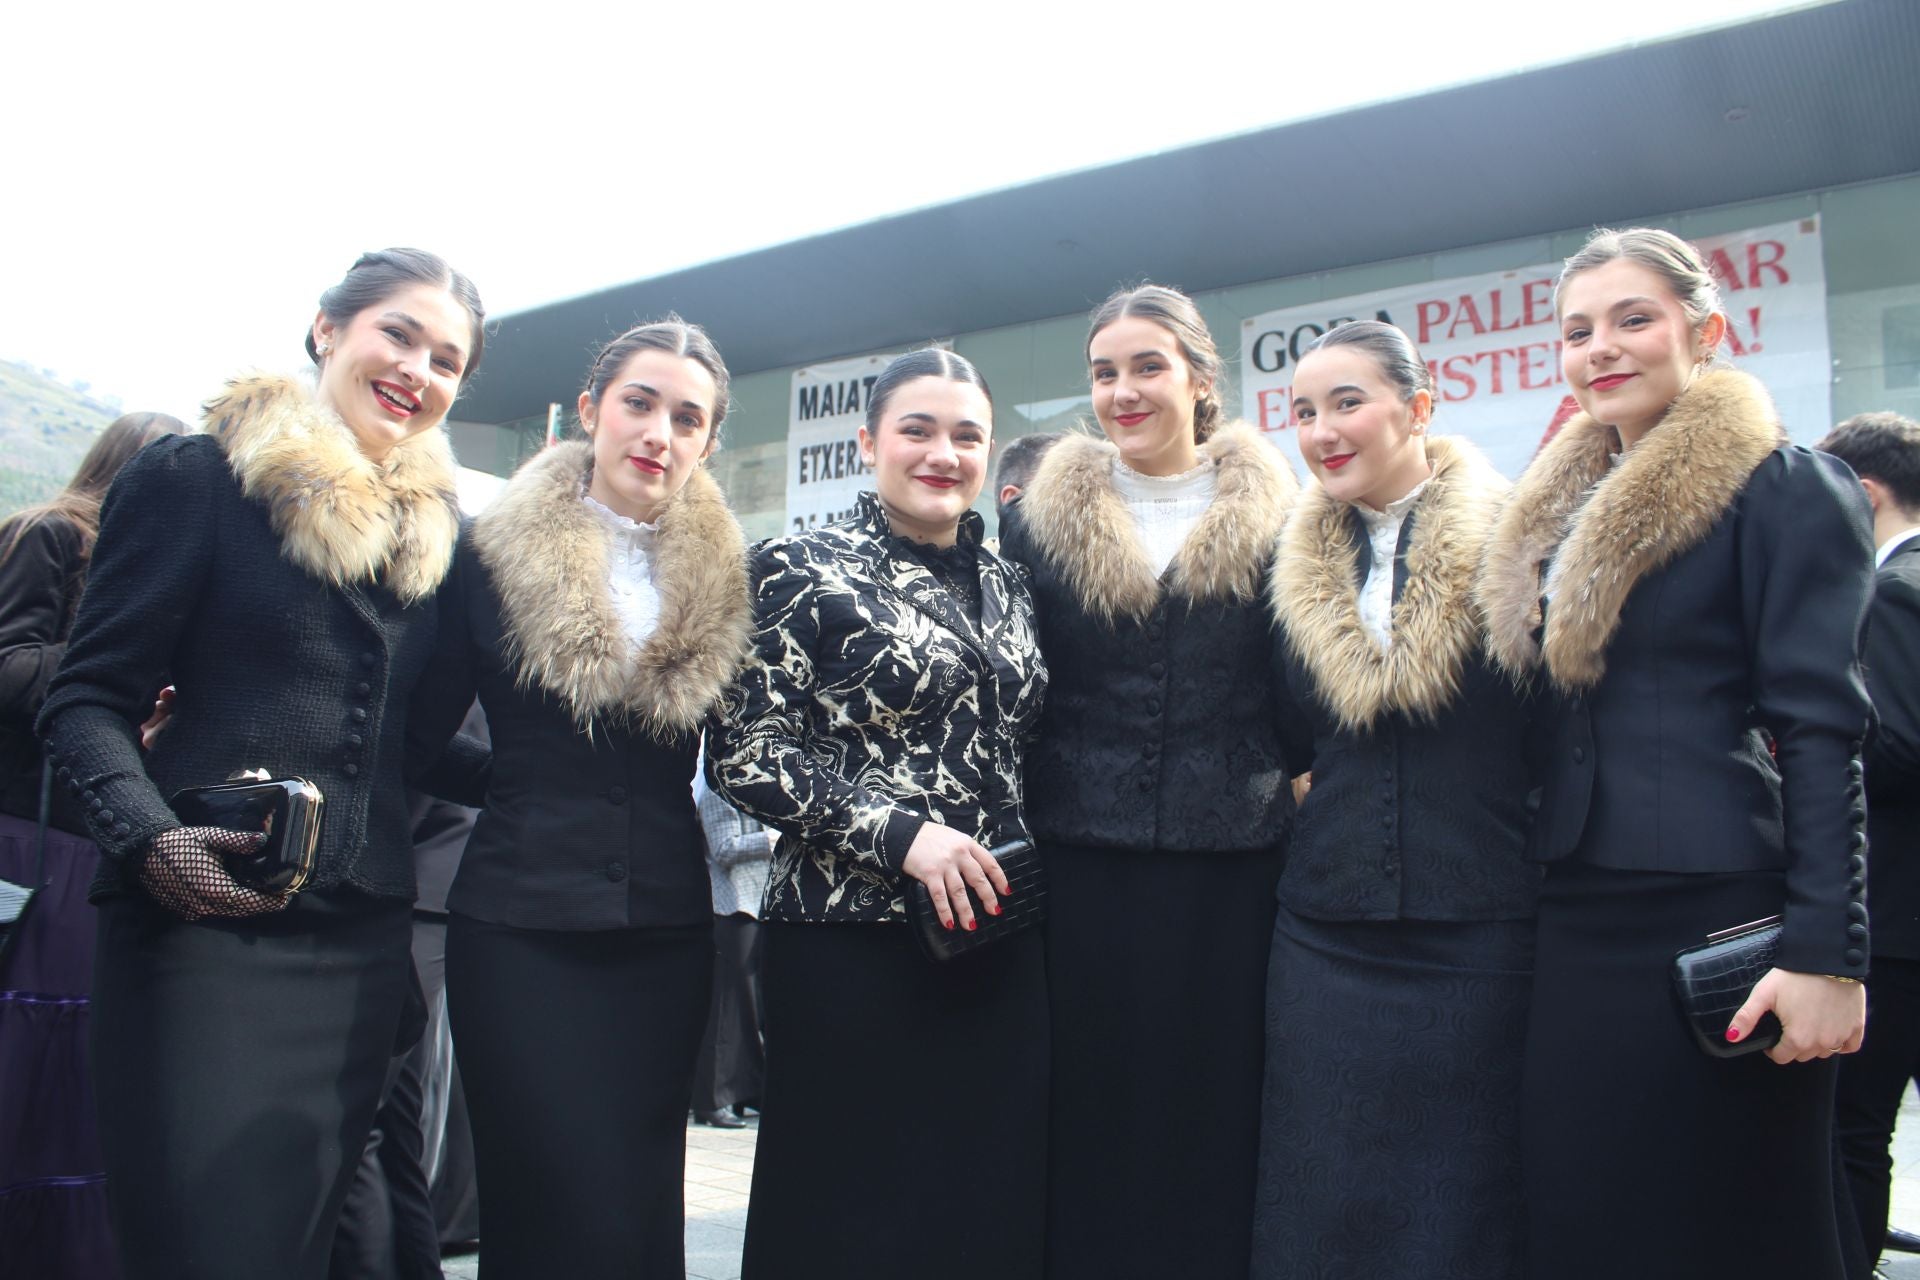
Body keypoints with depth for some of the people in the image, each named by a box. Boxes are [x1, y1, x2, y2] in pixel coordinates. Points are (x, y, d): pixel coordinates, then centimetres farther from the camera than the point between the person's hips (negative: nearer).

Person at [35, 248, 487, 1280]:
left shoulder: (434, 528, 12)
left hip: (364, 942, 5)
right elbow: (88, 700, -4)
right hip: (205, 925, -5)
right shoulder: (195, 476, -2)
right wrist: (148, 837, -20)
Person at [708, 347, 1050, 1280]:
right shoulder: (803, 570, -3)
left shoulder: (1004, 587, 14)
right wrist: (902, 832, -17)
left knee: (993, 1202, 9)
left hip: (995, 937, 5)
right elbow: (743, 754, -9)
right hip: (850, 935, -5)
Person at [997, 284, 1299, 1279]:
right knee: (1089, 1108, 6)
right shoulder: (1041, 520, 7)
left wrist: (1278, 796, -3)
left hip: (1232, 861, 0)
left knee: (1217, 1106, 6)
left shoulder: (1273, 520, 5)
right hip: (1081, 858, 1)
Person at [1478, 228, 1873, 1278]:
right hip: (1575, 916, 7)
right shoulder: (1558, 508, 14)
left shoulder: (1783, 488, -6)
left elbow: (1821, 727, -12)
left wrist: (1826, 954, -17)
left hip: (1716, 912, -6)